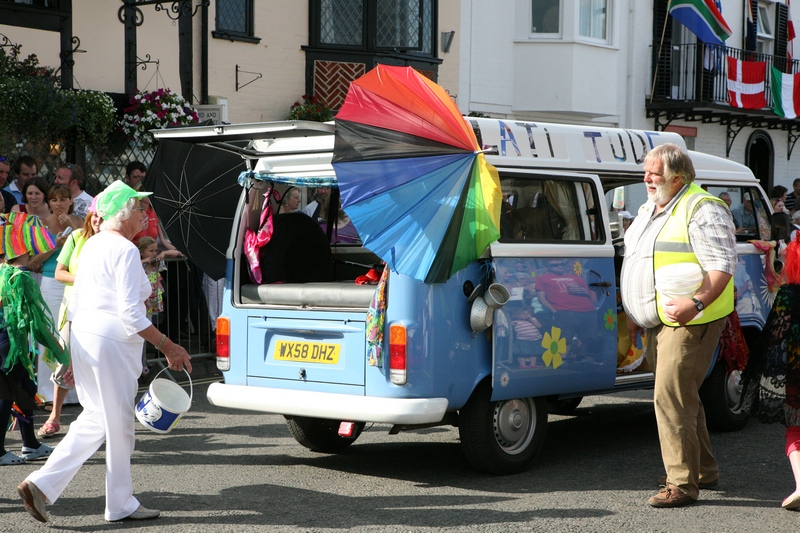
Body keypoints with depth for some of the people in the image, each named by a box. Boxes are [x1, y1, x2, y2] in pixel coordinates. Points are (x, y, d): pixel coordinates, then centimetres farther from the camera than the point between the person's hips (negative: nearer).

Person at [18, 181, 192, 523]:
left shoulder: (93, 245, 14)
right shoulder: (125, 250, -14)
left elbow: (76, 303, 17)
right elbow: (130, 313, -20)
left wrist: (71, 354, 23)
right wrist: (167, 346, -17)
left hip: (83, 337, 9)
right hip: (112, 341, -9)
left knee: (94, 418, 16)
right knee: (119, 424, 3)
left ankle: (41, 484, 7)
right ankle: (120, 505, 15)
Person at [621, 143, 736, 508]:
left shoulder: (701, 210, -12)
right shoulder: (648, 211, 17)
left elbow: (723, 266, -19)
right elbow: (637, 265, 26)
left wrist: (695, 303, -31)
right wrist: (634, 314, 22)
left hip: (689, 323, -10)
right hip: (659, 323, 10)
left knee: (671, 398, -13)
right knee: (681, 396, 16)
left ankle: (682, 483, -8)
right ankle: (704, 470, 29)